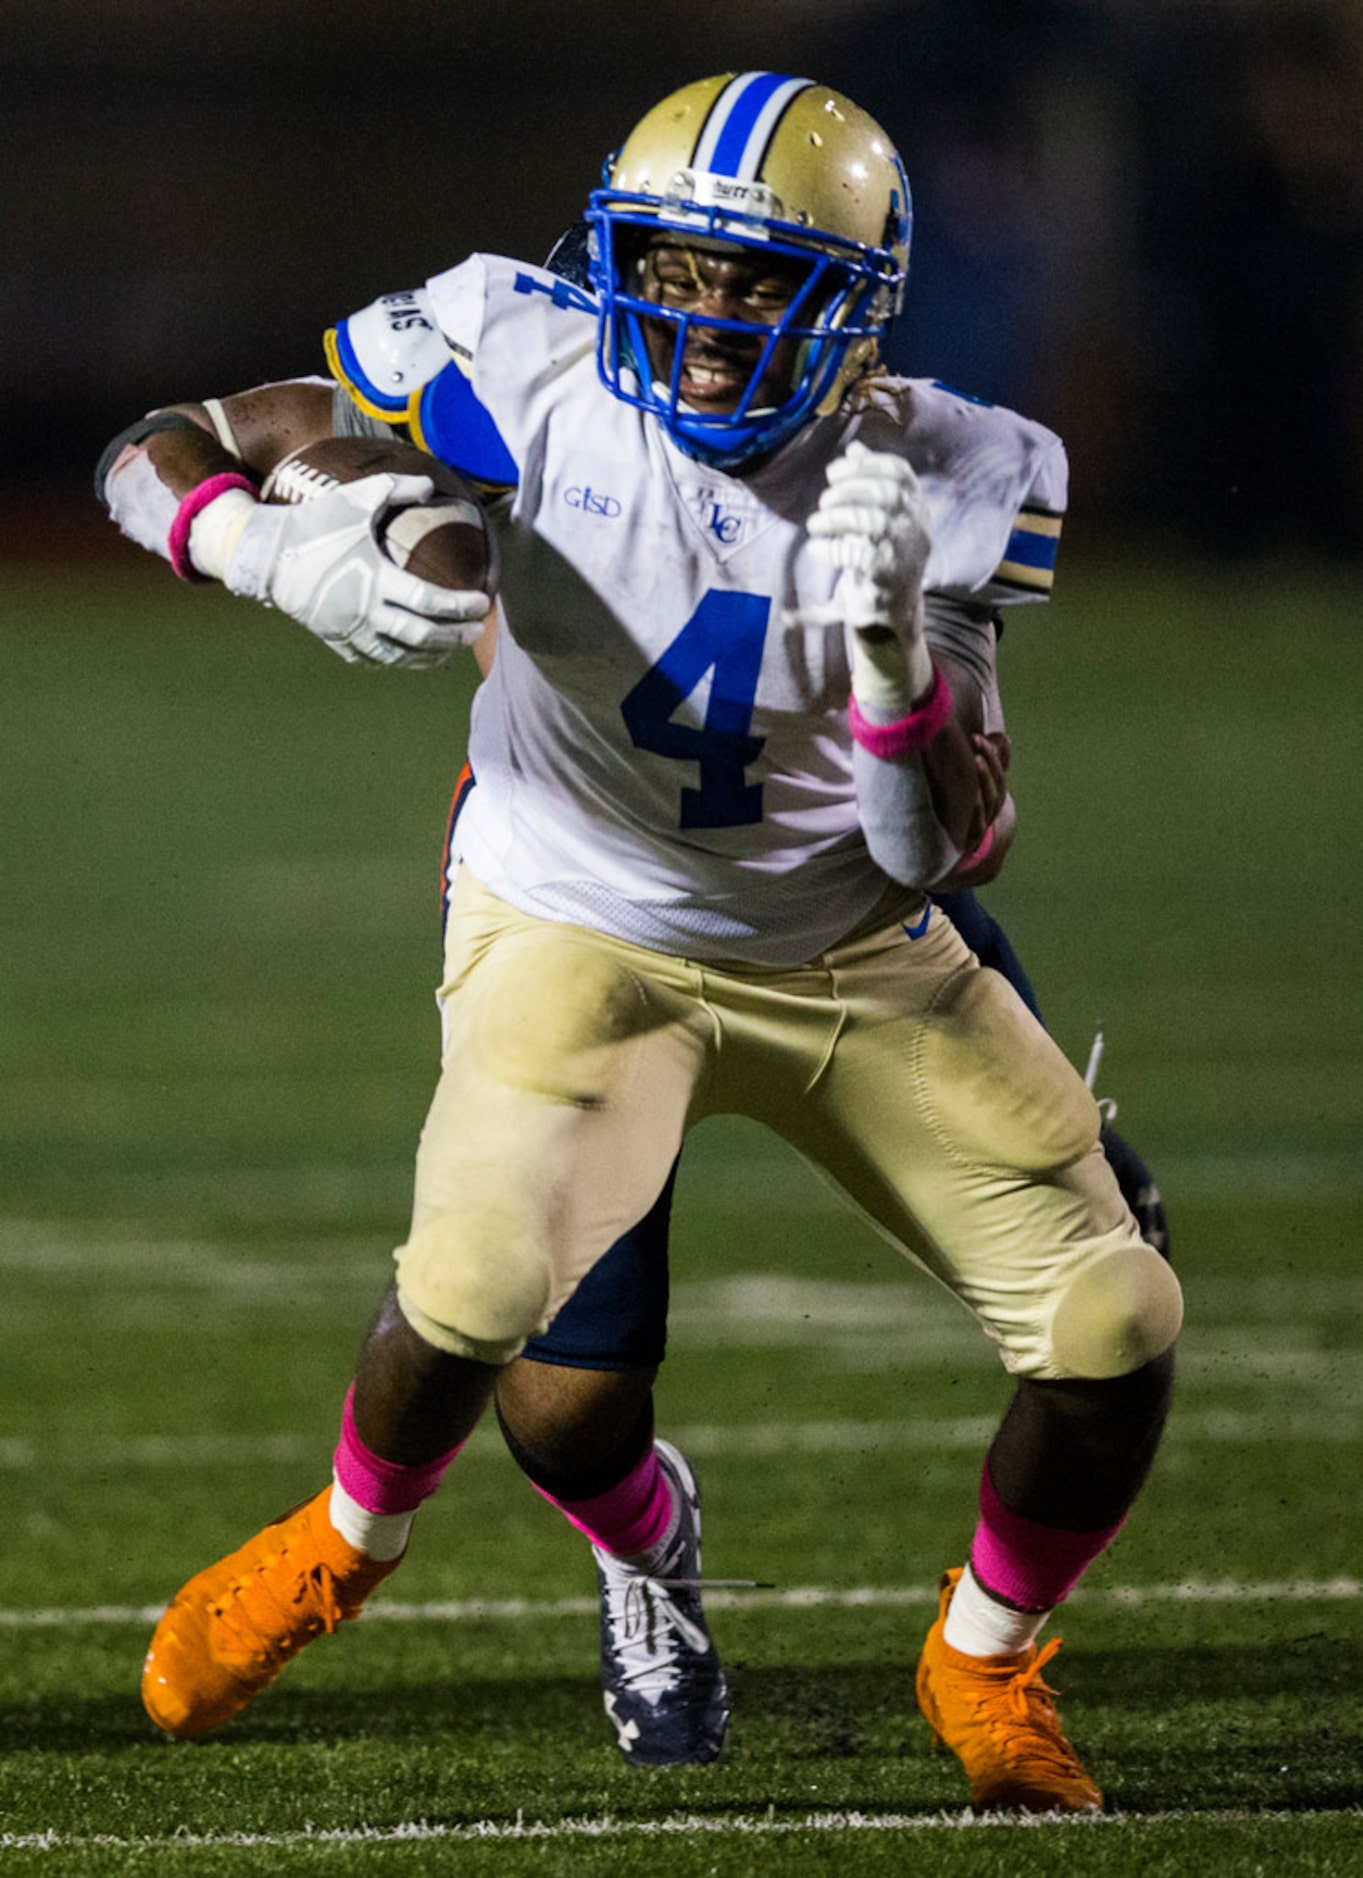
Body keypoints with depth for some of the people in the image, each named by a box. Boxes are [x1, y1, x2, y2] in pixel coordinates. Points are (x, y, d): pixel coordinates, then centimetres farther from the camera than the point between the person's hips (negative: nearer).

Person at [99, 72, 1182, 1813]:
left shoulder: (947, 484, -16)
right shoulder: (524, 371, -19)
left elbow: (934, 850, -18)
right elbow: (154, 454, -14)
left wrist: (894, 642, -36)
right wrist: (291, 557, -35)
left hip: (854, 953, 2)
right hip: (583, 932, -2)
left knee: (1111, 1327, -6)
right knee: (482, 1282, -29)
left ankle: (984, 1659, 24)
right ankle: (348, 1539, 6)